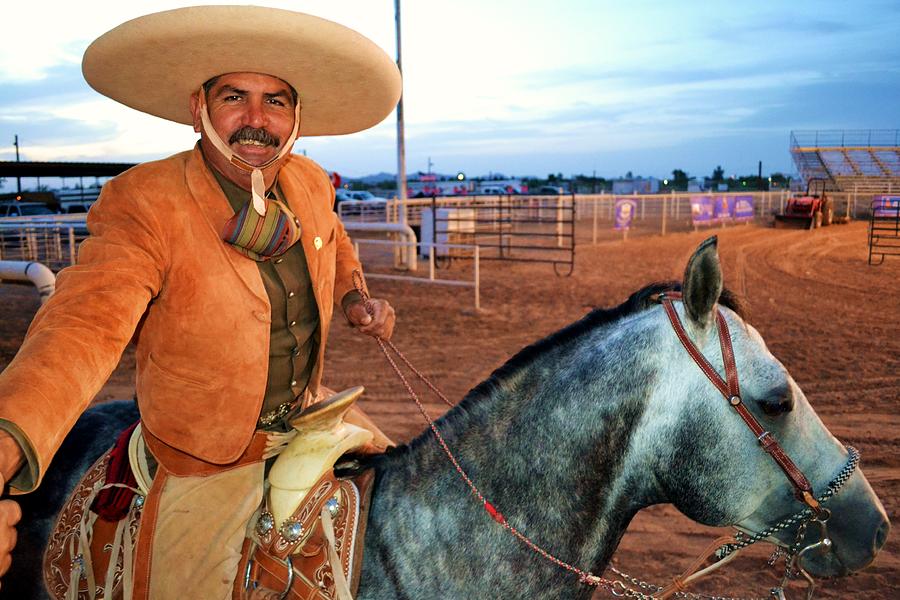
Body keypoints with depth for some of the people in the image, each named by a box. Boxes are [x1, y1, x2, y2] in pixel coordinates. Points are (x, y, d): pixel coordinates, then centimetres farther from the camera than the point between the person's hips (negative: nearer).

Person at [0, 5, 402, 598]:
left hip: (309, 415, 6)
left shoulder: (312, 182, -7)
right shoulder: (141, 205, -25)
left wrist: (353, 296, 0)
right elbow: (86, 325, -39)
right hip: (208, 461, -5)